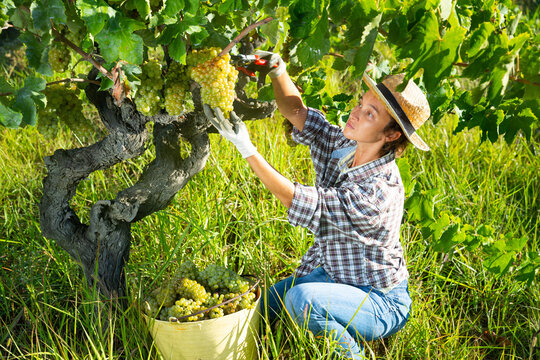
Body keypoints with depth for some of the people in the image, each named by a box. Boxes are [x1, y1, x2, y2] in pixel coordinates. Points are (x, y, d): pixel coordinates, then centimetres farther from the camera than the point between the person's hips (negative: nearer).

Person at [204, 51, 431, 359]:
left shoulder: (379, 193, -33)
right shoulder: (341, 146, -10)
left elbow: (295, 198, -30)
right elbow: (295, 109, -6)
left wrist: (246, 147, -30)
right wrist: (277, 69, -25)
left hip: (381, 303, -8)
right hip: (332, 274, 8)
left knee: (301, 300, -34)